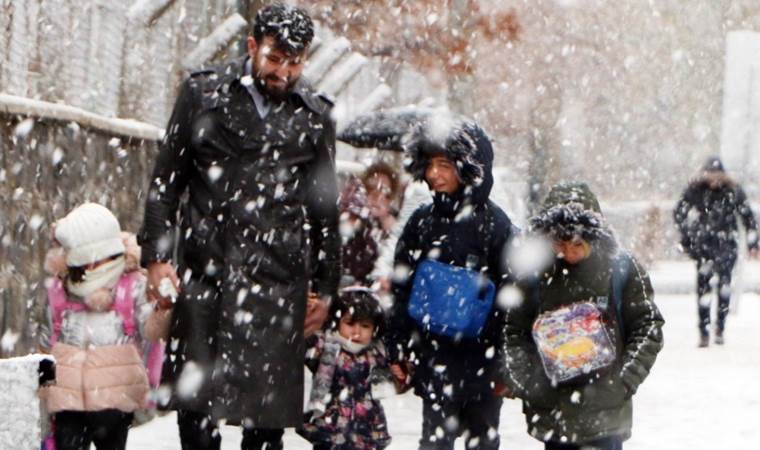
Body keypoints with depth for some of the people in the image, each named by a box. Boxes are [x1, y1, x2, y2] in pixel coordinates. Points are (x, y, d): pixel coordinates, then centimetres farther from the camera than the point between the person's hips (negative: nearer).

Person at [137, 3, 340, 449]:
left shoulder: (315, 116, 9)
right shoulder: (203, 94, 7)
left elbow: (325, 209, 16)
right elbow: (166, 182, 9)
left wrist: (324, 287, 14)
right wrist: (157, 256, 0)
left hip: (277, 280, 0)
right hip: (203, 273, 0)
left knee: (267, 412, -1)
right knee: (193, 402, 1)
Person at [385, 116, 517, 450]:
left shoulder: (493, 223, -6)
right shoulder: (421, 222, 6)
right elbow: (401, 289, 11)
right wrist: (397, 348, 8)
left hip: (482, 356, -2)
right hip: (434, 355, 2)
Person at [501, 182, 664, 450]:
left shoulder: (620, 269, -6)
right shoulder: (536, 275, 0)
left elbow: (647, 329, -3)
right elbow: (514, 333, 6)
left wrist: (623, 382, -12)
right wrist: (526, 381, -8)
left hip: (604, 411, -3)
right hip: (552, 411, 3)